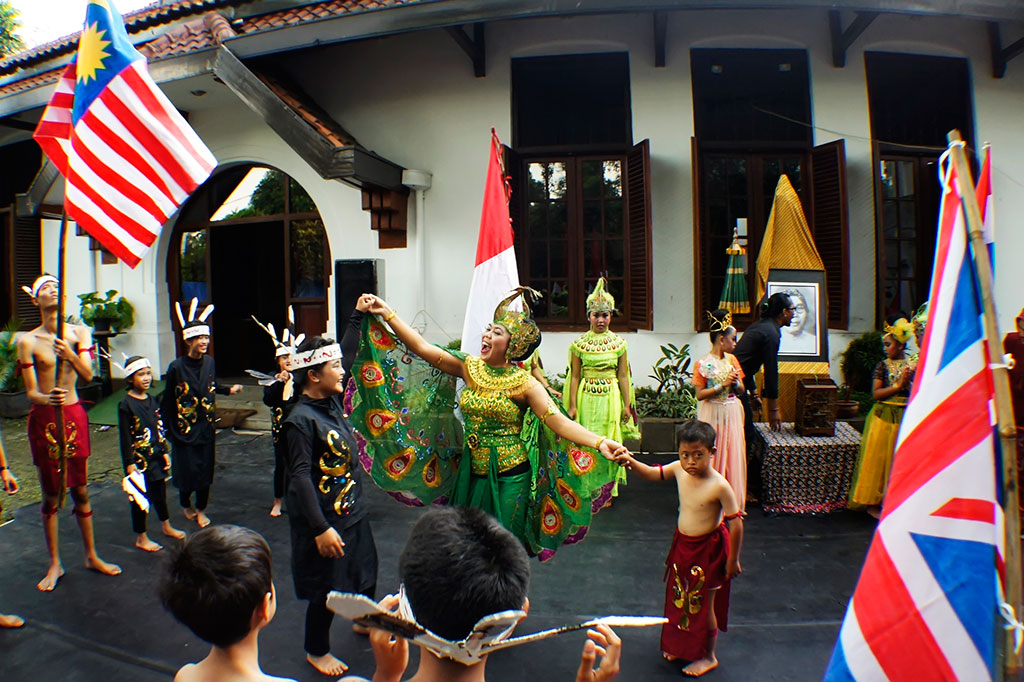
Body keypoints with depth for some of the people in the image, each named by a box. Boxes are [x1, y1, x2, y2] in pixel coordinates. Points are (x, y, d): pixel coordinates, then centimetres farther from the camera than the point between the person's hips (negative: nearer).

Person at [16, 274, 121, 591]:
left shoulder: (79, 333, 1)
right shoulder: (28, 341, -7)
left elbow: (88, 375, -11)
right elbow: (31, 392, -8)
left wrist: (70, 354, -31)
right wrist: (47, 399, -31)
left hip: (74, 414, 2)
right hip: (44, 419, -2)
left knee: (80, 490, 11)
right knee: (50, 494, 6)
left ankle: (92, 556, 24)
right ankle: (55, 564, 20)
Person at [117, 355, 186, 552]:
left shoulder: (152, 401, 5)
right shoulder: (126, 405, -14)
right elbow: (125, 436, -13)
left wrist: (165, 452, 12)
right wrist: (129, 463, -14)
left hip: (156, 456, 6)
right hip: (138, 459, -6)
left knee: (160, 492, 19)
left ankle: (166, 526, 37)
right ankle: (141, 538, 19)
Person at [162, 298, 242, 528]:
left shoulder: (209, 362, -1)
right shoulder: (177, 366, -15)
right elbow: (168, 399, -10)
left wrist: (229, 390, 1)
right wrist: (165, 427, -10)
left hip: (206, 426, 4)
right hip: (183, 428, -4)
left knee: (205, 469, 8)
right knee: (187, 469, 5)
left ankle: (201, 509, 25)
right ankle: (185, 503, 33)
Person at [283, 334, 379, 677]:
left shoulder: (333, 402, 1)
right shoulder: (301, 420, -22)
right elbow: (300, 477, -24)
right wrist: (321, 528, -25)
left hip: (352, 509, 8)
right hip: (326, 518, -8)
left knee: (366, 571, 23)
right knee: (328, 588, 8)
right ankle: (317, 651, 32)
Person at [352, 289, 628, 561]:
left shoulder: (524, 384, -14)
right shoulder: (469, 367, -1)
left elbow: (559, 421, -24)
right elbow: (421, 347, -3)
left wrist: (600, 442, -39)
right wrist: (387, 313, -7)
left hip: (509, 477, -4)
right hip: (472, 472, 5)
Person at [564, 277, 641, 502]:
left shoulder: (618, 343, 3)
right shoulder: (579, 344, 1)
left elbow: (622, 376, 5)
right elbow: (575, 376, 2)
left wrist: (627, 405, 3)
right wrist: (572, 405, -2)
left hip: (611, 398, 0)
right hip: (586, 398, 0)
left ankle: (607, 491, 17)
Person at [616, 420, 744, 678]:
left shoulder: (719, 486, -28)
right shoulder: (679, 470, -11)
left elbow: (735, 523, -21)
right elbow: (652, 474, 3)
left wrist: (733, 560, -14)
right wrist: (631, 462, -17)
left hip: (708, 550, -6)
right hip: (683, 544, 6)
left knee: (703, 605, 11)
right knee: (679, 598, 22)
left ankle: (708, 656, 34)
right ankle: (681, 645, 46)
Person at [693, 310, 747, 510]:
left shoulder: (732, 359, 7)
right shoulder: (703, 364, -10)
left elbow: (741, 390, 12)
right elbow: (700, 394, -12)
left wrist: (736, 383, -10)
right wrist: (722, 385, -19)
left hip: (732, 413, 5)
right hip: (712, 414, -5)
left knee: (734, 455, 7)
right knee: (712, 455, 2)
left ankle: (734, 500, 19)